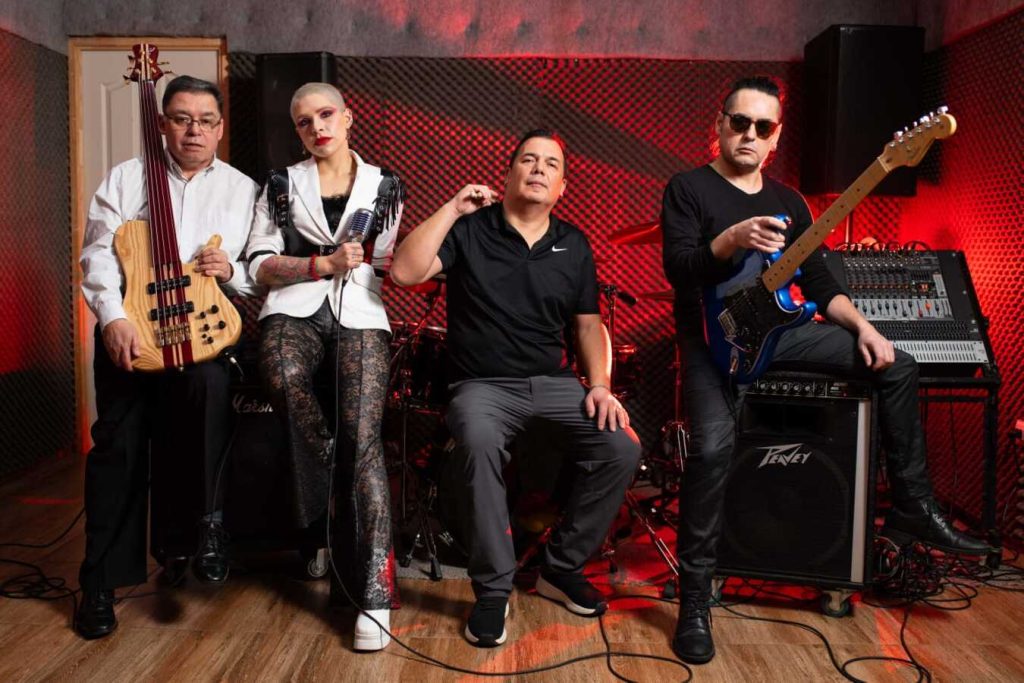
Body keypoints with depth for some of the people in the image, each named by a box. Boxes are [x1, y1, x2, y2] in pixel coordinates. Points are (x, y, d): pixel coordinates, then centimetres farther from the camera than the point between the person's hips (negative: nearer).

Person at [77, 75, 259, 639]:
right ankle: (100, 582, 6)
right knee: (118, 444, -6)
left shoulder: (243, 190, 10)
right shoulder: (124, 178, 10)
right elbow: (98, 253, -1)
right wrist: (113, 317, -16)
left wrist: (232, 270, -14)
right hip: (130, 328, 1)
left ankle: (208, 522, -15)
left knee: (212, 384, -33)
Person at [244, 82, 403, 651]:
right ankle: (331, 523, -14)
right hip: (294, 309, 0)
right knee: (283, 378, -36)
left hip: (361, 313, 0)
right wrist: (323, 264, -6)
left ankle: (375, 595, -21)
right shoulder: (282, 185, 17)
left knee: (363, 436, -21)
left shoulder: (385, 186, 17)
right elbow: (260, 264, 7)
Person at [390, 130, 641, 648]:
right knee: (479, 443, -37)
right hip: (483, 384, -3)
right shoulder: (469, 229, -1)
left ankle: (561, 568, 2)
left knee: (622, 447, -19)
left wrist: (600, 385, -3)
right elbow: (404, 272, -15)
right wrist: (452, 208, -14)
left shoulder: (573, 245, 10)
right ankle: (492, 589, -18)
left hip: (554, 381, 4)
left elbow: (589, 324, 13)